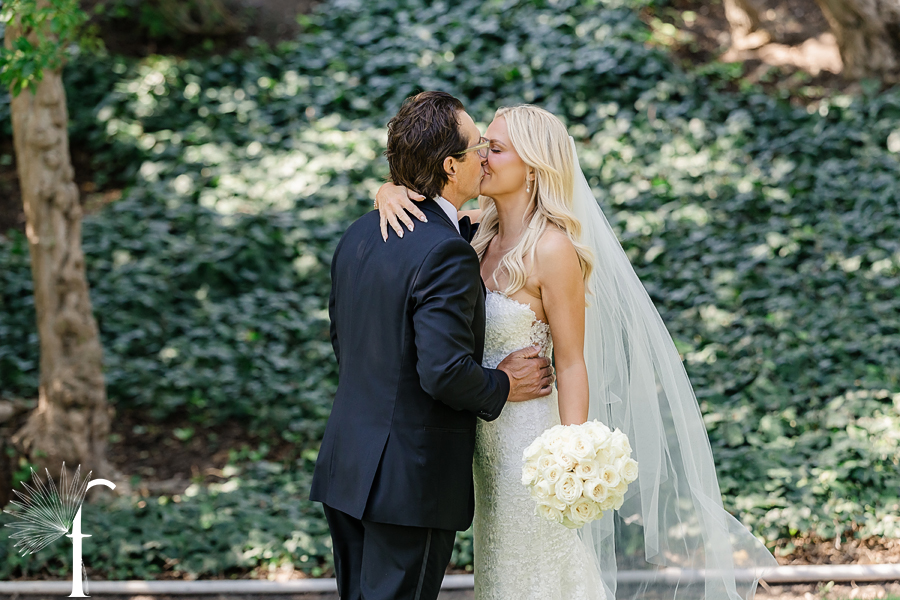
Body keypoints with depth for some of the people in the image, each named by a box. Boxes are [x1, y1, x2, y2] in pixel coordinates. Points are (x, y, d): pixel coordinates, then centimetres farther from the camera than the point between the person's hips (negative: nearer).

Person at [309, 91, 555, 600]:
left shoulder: (359, 235, 7)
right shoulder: (445, 253, -20)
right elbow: (445, 372, -24)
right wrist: (501, 386, -7)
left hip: (348, 468, 8)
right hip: (412, 481, -8)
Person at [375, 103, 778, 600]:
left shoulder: (552, 249, -19)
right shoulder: (479, 230, 2)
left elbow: (571, 365, -18)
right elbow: (398, 191, 8)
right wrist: (391, 194, -17)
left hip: (528, 439, -8)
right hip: (486, 439, 8)